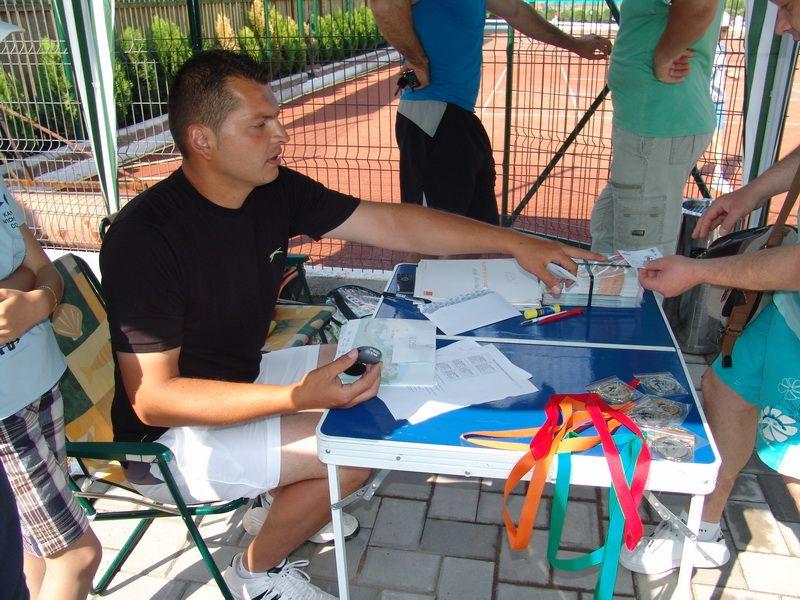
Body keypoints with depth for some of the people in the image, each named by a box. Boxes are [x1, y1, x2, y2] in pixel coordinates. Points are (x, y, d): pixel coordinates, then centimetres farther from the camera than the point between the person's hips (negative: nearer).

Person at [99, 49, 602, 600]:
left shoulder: (275, 192, -9)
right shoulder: (144, 238, -29)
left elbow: (393, 224, -6)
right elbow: (152, 398, -28)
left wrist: (515, 242, -9)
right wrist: (296, 398, -38)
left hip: (242, 378, 8)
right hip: (168, 436, -7)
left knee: (380, 367, 6)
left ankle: (292, 502, 21)